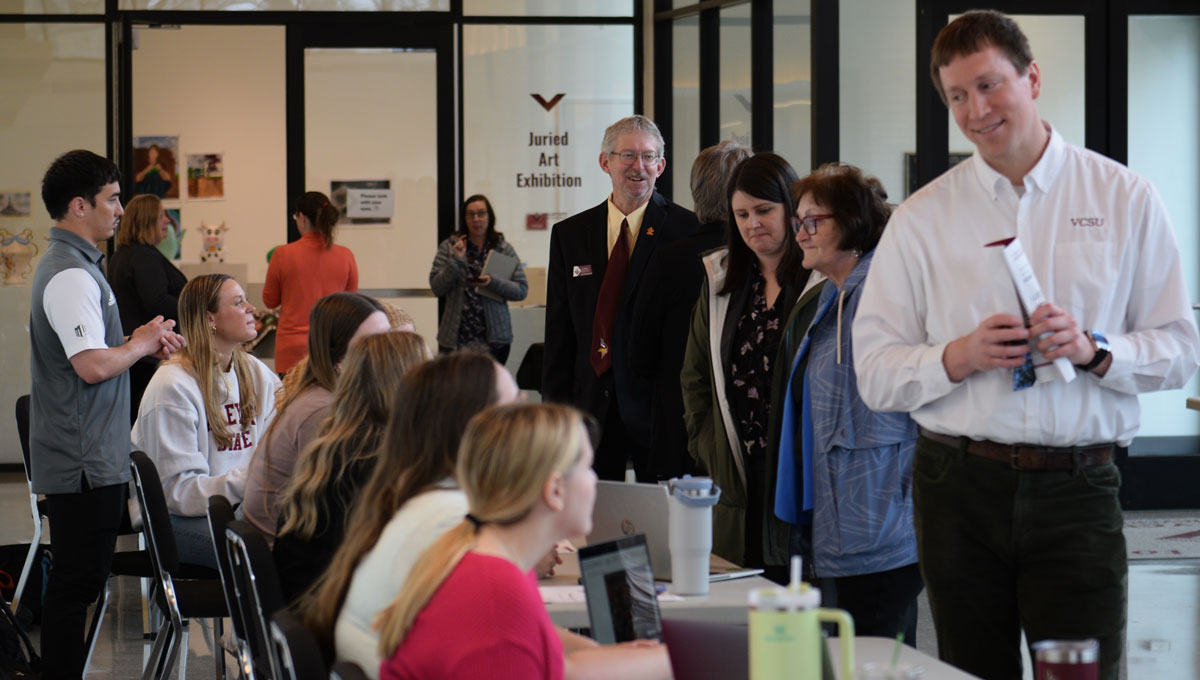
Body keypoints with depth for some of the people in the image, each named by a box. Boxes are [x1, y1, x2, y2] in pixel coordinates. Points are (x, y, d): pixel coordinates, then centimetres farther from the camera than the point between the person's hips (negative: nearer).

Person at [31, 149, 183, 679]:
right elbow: (93, 366, -26)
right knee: (77, 582, -5)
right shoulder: (71, 276, -19)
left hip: (87, 457, 11)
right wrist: (144, 343, -9)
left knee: (77, 578, 14)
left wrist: (140, 341, 11)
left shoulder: (66, 265, 16)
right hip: (84, 461, -11)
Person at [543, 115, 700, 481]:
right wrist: (554, 410, 5)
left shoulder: (686, 231, -2)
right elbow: (558, 335, 11)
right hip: (592, 406, 3)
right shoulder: (569, 235, 11)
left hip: (660, 406, -3)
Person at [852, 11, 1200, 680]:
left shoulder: (1124, 198, 5)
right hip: (960, 489, 1)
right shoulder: (922, 218, 7)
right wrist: (959, 357, -14)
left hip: (1078, 489, -1)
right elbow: (875, 374, 4)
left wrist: (1092, 349, -14)